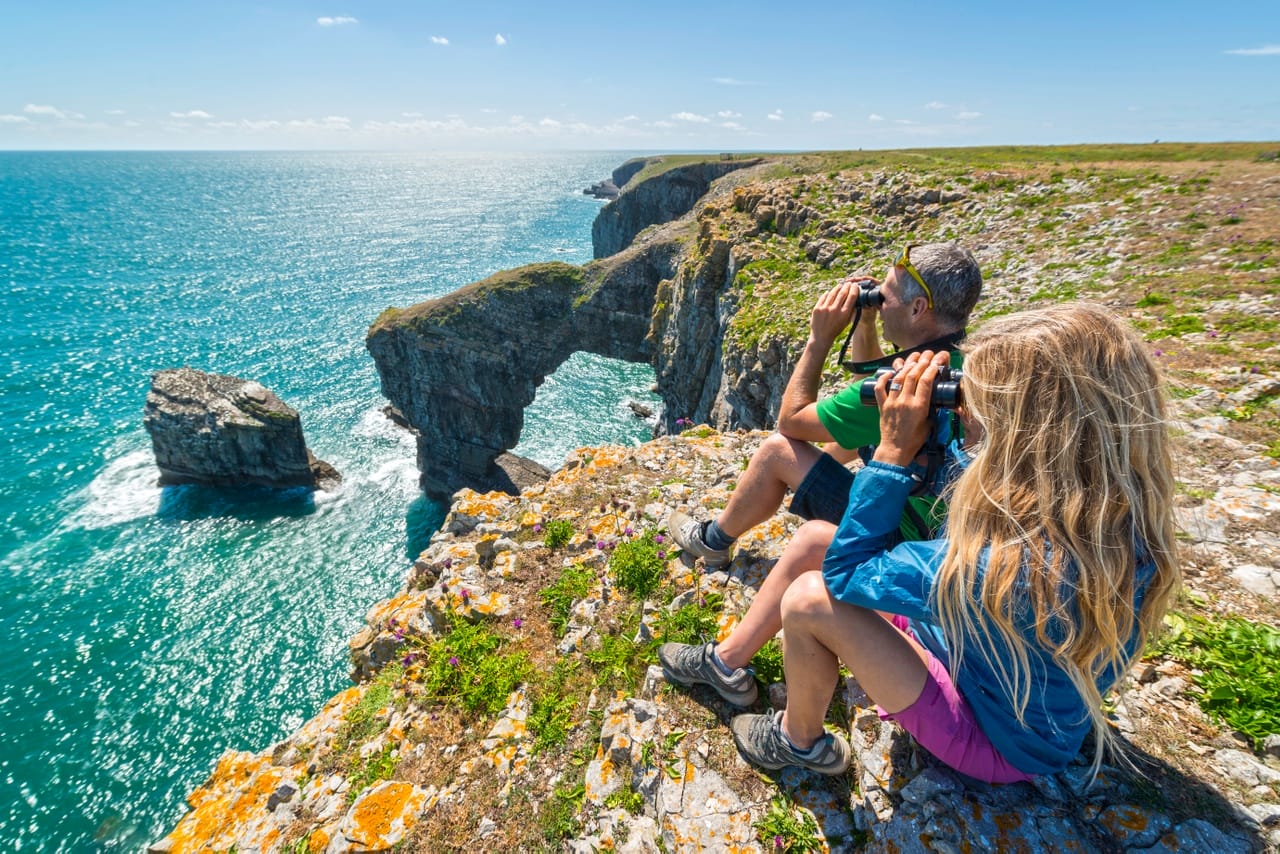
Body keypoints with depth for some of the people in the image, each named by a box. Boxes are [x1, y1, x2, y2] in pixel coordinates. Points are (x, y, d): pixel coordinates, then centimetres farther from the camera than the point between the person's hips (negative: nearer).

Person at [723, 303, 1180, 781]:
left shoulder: (1019, 564, -42)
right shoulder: (1123, 505, -17)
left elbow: (844, 572, -28)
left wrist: (894, 451, -28)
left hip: (999, 738, -7)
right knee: (815, 538, -1)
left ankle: (799, 740, 10)